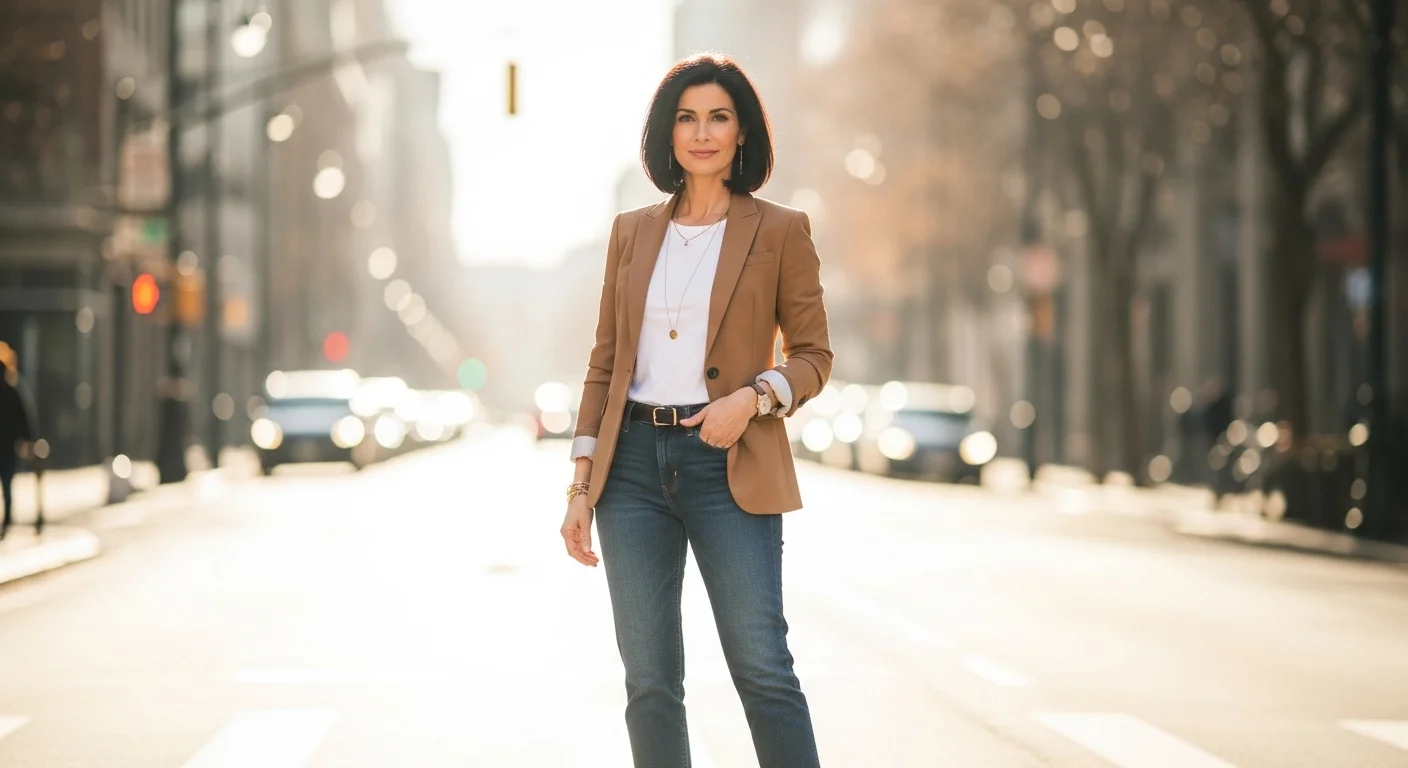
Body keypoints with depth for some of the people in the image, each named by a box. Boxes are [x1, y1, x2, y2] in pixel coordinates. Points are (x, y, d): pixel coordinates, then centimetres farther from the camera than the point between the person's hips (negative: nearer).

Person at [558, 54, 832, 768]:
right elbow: (605, 363, 13)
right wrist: (581, 486, 7)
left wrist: (752, 397, -15)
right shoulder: (632, 231, 12)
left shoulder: (779, 231, 3)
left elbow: (813, 354, 5)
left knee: (763, 670, -8)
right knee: (649, 681, 3)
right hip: (634, 463, 3)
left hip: (727, 467, -3)